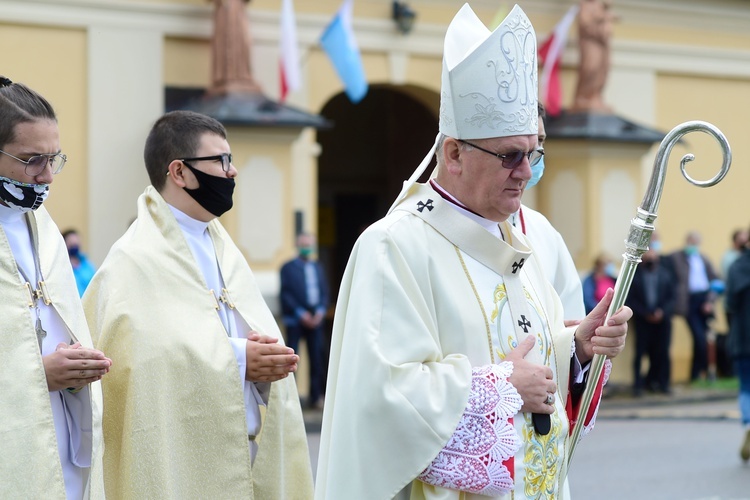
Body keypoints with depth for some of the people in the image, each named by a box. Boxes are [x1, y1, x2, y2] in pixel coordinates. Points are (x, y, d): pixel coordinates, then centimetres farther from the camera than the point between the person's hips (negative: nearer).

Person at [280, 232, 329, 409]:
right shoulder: (288, 268, 1)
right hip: (295, 320, -4)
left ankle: (315, 397, 10)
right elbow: (285, 294, -6)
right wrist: (300, 313, -14)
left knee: (317, 359, 4)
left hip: (315, 319, 4)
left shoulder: (318, 268, 16)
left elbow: (324, 292, 13)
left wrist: (320, 311, -3)